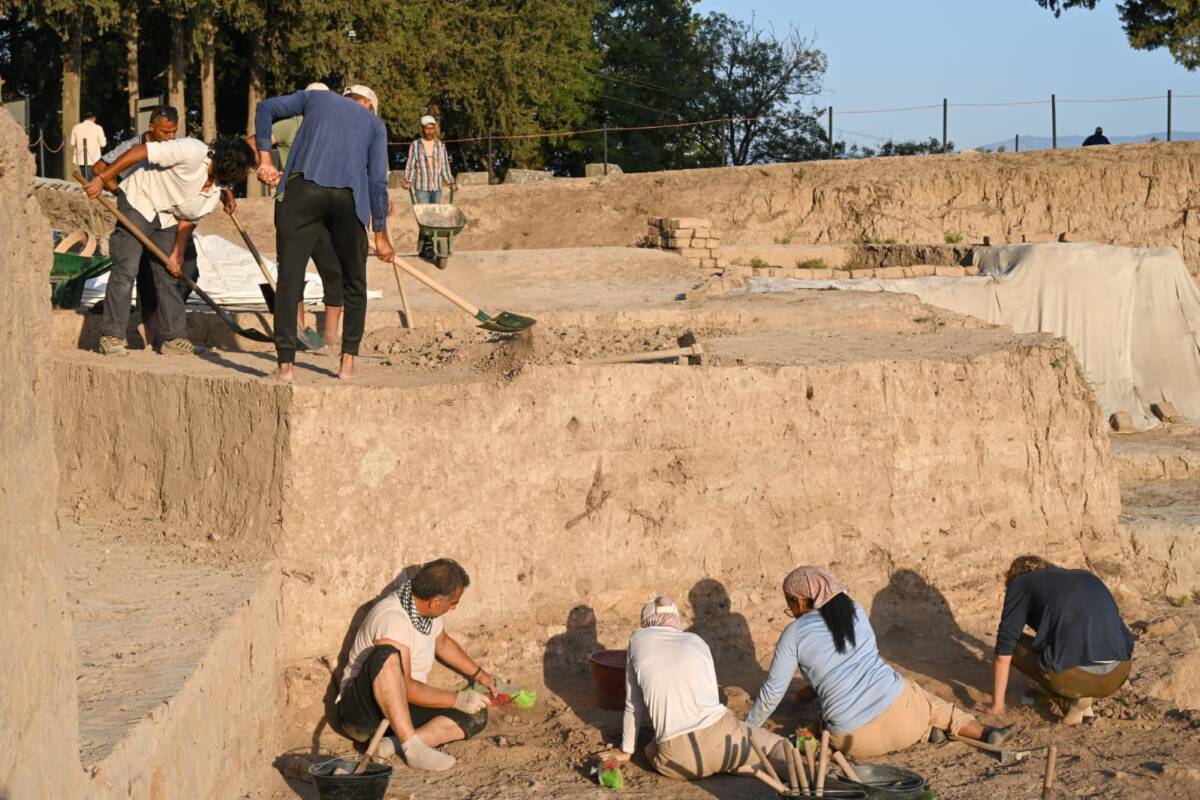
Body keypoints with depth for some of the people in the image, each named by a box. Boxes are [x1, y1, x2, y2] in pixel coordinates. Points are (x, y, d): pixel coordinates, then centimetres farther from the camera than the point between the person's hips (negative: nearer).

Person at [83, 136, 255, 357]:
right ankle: (111, 336, -7)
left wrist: (177, 254, -3)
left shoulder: (217, 189, -6)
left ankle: (175, 339, 7)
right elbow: (139, 151, -29)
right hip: (138, 203, -7)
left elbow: (188, 219, 3)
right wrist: (101, 179, -28)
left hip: (168, 217, 7)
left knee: (171, 274, 3)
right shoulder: (192, 152, -30)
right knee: (126, 269, -12)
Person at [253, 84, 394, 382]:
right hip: (348, 198, 0)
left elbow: (266, 108, 18)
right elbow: (377, 181, 14)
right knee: (354, 284, 16)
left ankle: (285, 365, -5)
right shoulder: (375, 124, 22)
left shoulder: (316, 98, 26)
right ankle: (348, 362, 13)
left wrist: (264, 159, 13)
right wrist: (380, 233, 16)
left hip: (303, 189, 0)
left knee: (289, 279, 0)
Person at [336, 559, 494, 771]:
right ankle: (411, 746, -41)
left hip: (405, 708, 9)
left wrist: (479, 674, 31)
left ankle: (396, 744, -23)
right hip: (361, 710, -9)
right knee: (387, 655, -38)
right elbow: (405, 686, -28)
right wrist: (457, 700, -23)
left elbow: (443, 643, 25)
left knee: (476, 715, -10)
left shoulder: (427, 609, 2)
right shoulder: (392, 619, -25)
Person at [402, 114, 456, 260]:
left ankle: (423, 248, 7)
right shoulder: (415, 145, 2)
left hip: (437, 188, 3)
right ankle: (427, 246, -12)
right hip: (421, 188, -3)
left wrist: (451, 182, 6)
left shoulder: (440, 146, 11)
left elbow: (445, 167, 14)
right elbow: (410, 166, 2)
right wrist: (407, 181, -10)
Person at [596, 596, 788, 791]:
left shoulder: (638, 639, 17)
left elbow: (633, 705, 20)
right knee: (777, 746, 22)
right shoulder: (696, 641, 21)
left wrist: (626, 751, 33)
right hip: (719, 733, 2)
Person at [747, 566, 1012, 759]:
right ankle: (985, 733, 17)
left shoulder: (794, 634, -1)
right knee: (928, 702, 36)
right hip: (898, 708, 4)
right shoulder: (855, 611, 12)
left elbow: (772, 692, 3)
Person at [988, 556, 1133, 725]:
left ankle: (1075, 696, 6)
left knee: (1014, 645, 18)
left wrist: (997, 706, 20)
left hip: (1073, 674, -6)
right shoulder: (1087, 577, 29)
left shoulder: (1020, 584, 15)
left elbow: (1004, 649, 11)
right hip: (1119, 674, 6)